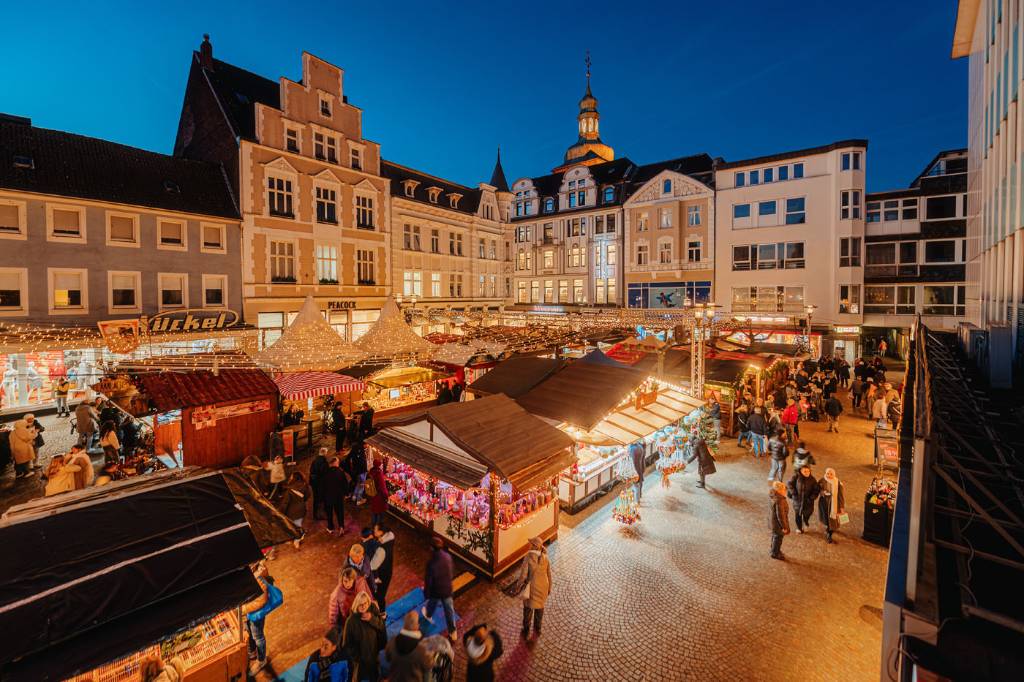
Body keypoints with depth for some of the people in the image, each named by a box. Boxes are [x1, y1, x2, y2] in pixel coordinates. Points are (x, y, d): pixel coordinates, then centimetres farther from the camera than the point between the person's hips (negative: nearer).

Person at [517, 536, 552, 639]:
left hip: (532, 587, -3)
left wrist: (524, 580, 1)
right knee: (539, 607, 27)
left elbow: (523, 575, -22)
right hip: (543, 587, 3)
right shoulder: (546, 558, -12)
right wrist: (549, 588, 13)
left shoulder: (528, 557, -24)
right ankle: (537, 629, 46)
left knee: (528, 608, 21)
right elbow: (549, 575, -2)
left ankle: (526, 631, 36)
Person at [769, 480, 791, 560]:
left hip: (772, 519, 8)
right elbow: (780, 515, -28)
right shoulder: (779, 500, -37)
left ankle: (774, 550, 48)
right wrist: (784, 527, -15)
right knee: (778, 537, 15)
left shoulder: (771, 493, -9)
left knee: (775, 535, 28)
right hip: (777, 521, -8)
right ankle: (775, 553, 36)